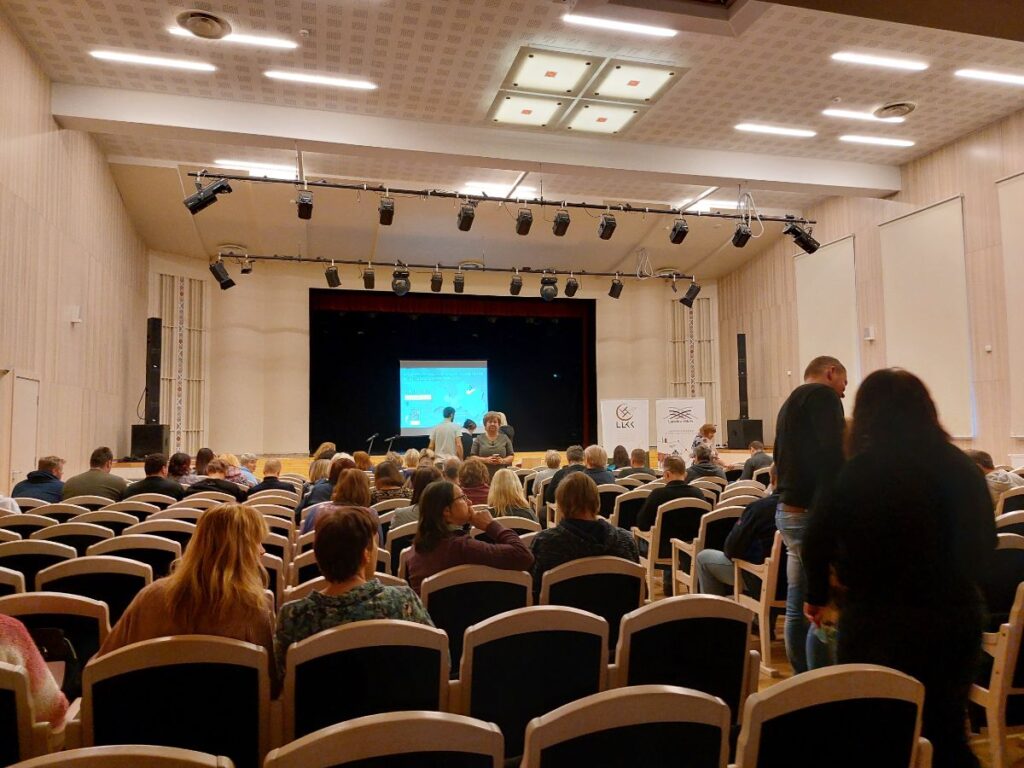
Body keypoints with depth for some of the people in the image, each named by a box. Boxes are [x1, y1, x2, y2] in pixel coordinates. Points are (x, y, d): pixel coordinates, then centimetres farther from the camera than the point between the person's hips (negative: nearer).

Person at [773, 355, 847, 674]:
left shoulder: (791, 402, 22)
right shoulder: (823, 395, -8)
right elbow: (832, 456, -20)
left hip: (788, 511, 10)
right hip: (813, 513, -10)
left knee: (798, 608, 14)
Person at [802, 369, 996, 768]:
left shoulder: (862, 472, -14)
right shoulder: (962, 468, 1)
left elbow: (817, 543, -12)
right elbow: (985, 543, 13)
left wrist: (817, 595, 5)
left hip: (881, 619, -4)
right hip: (958, 616, 5)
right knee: (945, 733, 21)